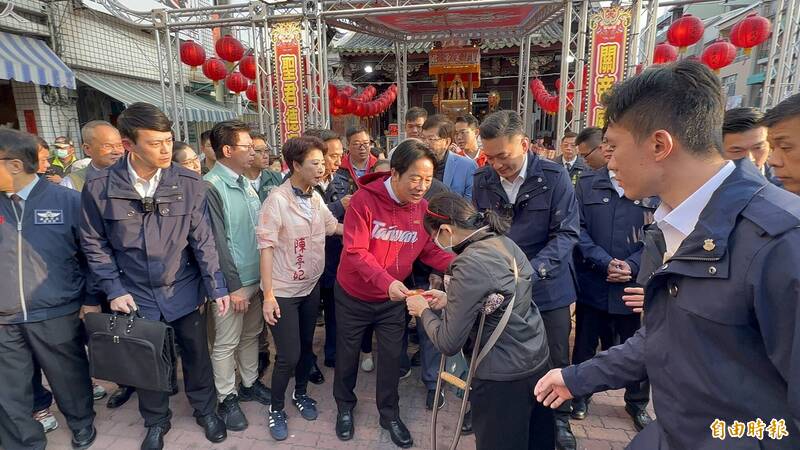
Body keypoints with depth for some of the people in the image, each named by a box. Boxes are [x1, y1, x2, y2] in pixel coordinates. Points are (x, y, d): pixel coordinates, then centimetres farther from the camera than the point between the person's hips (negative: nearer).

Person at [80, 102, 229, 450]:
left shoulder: (189, 184, -12)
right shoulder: (99, 187, -12)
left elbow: (202, 240, -8)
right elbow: (95, 244, -1)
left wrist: (217, 286, -10)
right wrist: (114, 289, -6)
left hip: (183, 291, 0)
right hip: (136, 295, 1)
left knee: (196, 353, 14)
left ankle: (205, 410, 40)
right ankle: (156, 421, 42)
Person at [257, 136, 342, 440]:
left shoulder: (316, 198, -2)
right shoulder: (277, 199, -20)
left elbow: (334, 227, 9)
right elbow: (266, 248, -19)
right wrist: (268, 294, -20)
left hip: (311, 287, 6)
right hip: (283, 291, -6)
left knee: (306, 346, 18)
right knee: (288, 355, 0)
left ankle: (300, 393, 42)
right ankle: (276, 408, 25)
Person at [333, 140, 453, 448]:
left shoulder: (424, 208, -11)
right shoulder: (365, 199, -24)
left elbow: (429, 250, -4)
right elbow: (355, 251, -28)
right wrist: (385, 281, -41)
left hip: (394, 299, 3)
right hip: (353, 295, -2)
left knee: (391, 357, 15)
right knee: (347, 354, 18)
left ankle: (390, 415, 38)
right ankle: (345, 408, 44)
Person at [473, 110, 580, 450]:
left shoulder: (554, 176, -13)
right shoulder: (483, 179, -5)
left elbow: (567, 233, -15)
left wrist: (532, 269, -29)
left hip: (547, 286, -1)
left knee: (554, 359, 14)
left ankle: (559, 419, 40)